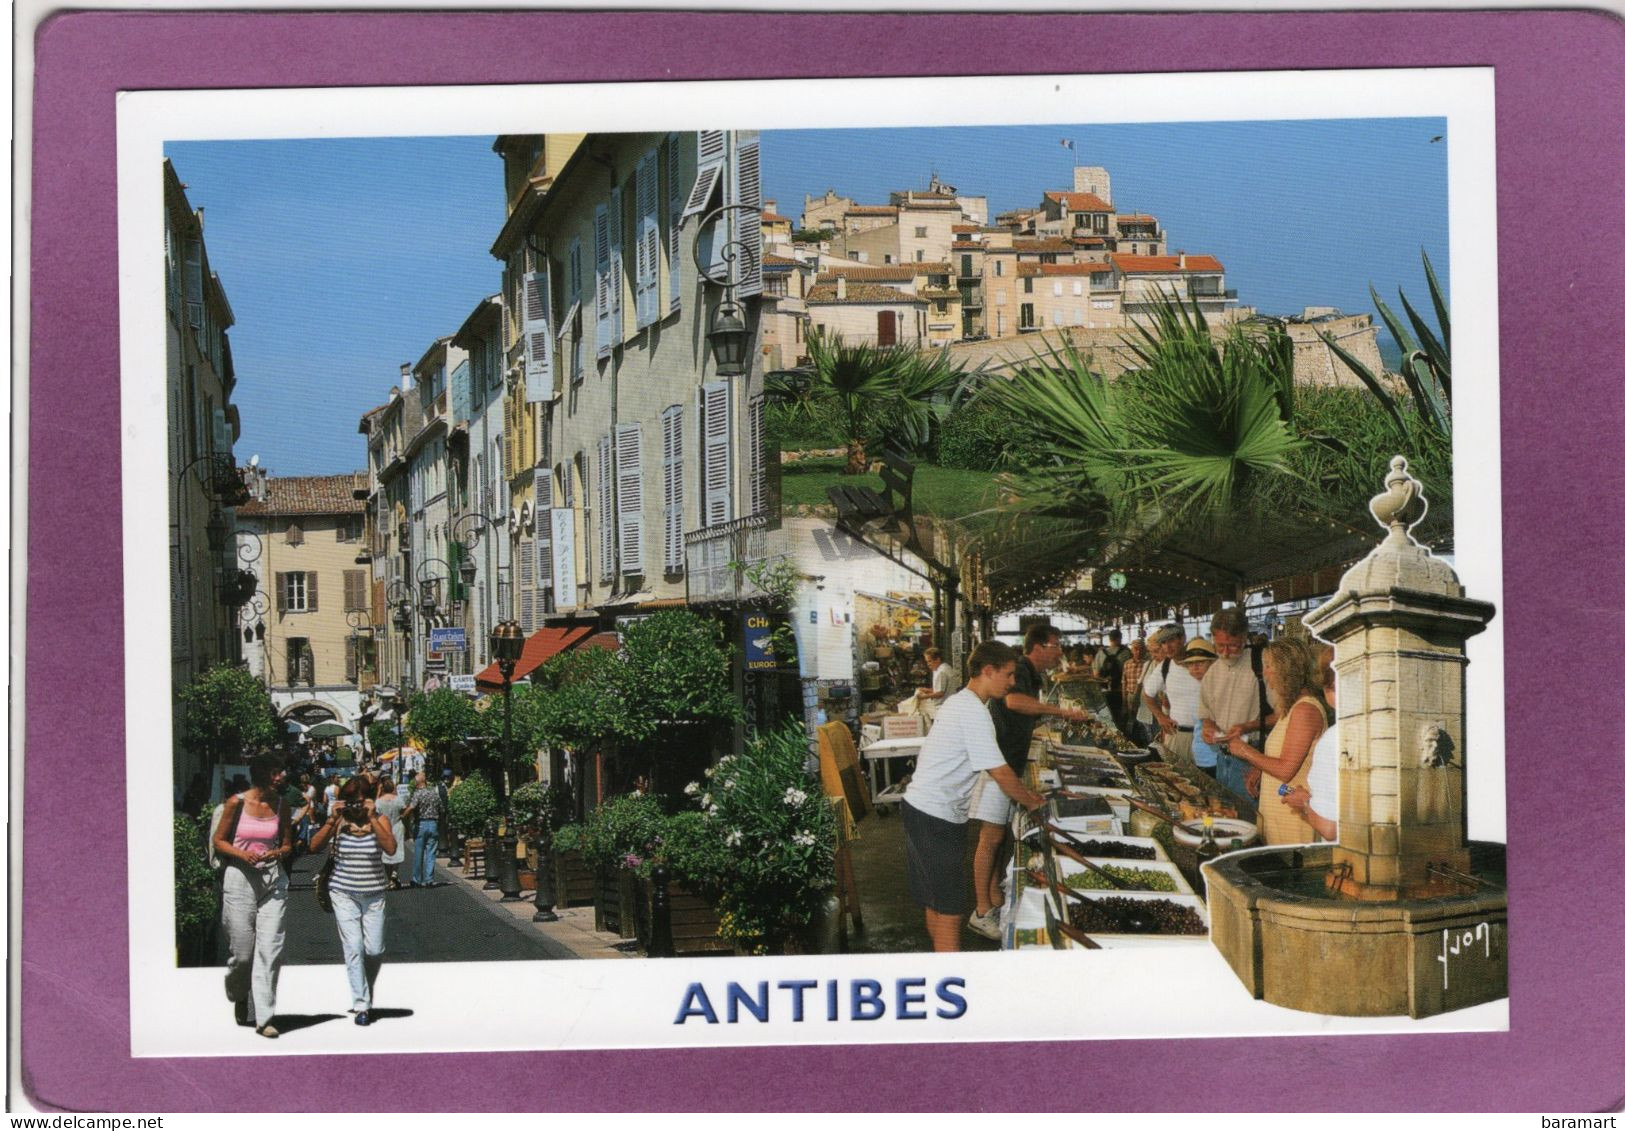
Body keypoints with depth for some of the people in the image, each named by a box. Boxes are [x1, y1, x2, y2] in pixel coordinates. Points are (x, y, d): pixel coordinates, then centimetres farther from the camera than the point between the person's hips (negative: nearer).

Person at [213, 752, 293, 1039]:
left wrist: (277, 853, -9)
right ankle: (239, 996, 35)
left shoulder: (280, 805, 5)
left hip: (273, 879, 2)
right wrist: (242, 854, -14)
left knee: (269, 948, -8)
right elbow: (219, 841, 3)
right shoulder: (236, 803, -4)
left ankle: (263, 1017, -4)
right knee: (242, 952, 3)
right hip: (241, 878, -2)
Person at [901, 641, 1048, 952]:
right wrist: (1032, 802, -2)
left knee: (937, 902, 19)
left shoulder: (959, 702, 15)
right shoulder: (974, 711, -18)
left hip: (920, 808, 10)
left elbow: (989, 767, 22)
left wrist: (1023, 792, 18)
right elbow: (1000, 773, -18)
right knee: (950, 912, -7)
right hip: (936, 818, -10)